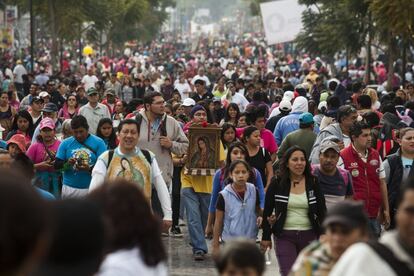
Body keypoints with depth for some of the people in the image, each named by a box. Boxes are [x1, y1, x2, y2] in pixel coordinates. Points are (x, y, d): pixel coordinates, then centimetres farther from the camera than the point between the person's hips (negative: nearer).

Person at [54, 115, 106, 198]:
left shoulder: (98, 142, -1)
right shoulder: (66, 143, 6)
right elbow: (56, 165, 4)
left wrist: (89, 169, -24)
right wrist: (67, 163, -18)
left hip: (91, 188, -2)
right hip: (69, 188, 2)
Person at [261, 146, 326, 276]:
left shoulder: (313, 182, 3)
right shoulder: (277, 183, -1)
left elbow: (322, 211, 5)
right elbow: (267, 211, 4)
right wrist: (266, 237, 3)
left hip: (309, 235, 2)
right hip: (284, 236, -2)